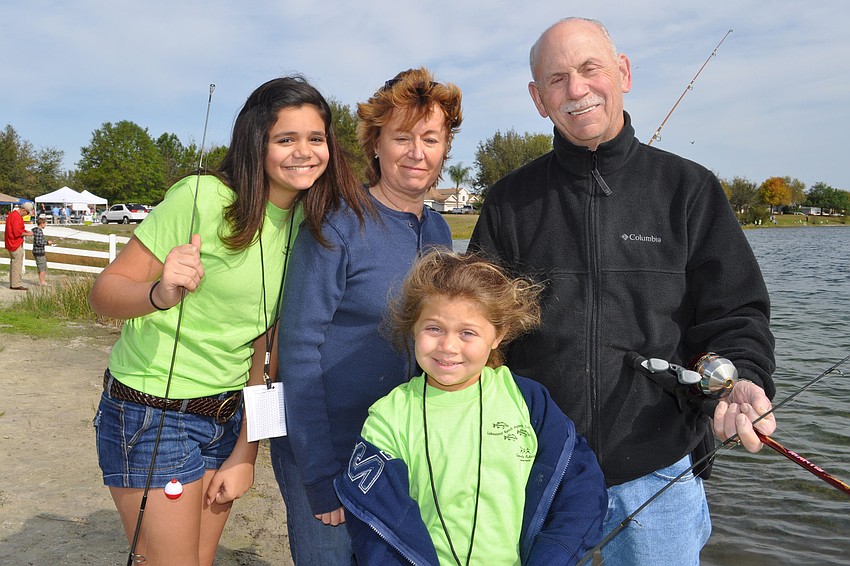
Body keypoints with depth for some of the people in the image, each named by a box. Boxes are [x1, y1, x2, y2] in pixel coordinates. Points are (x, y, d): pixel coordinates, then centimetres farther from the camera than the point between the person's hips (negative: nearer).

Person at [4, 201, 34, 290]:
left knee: (13, 263, 15)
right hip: (16, 244, -11)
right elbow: (17, 232, -24)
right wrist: (27, 234, -11)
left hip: (11, 243, 11)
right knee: (17, 264, -7)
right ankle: (16, 284, -6)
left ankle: (12, 284, 20)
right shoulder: (16, 217, -19)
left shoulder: (12, 214, 14)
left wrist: (25, 231, 11)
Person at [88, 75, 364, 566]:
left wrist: (245, 452, 2)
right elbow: (104, 293, -14)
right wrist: (160, 293, -36)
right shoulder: (202, 197, -17)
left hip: (229, 416, 6)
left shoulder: (306, 223, 0)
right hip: (152, 411, -5)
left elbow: (267, 341, 2)